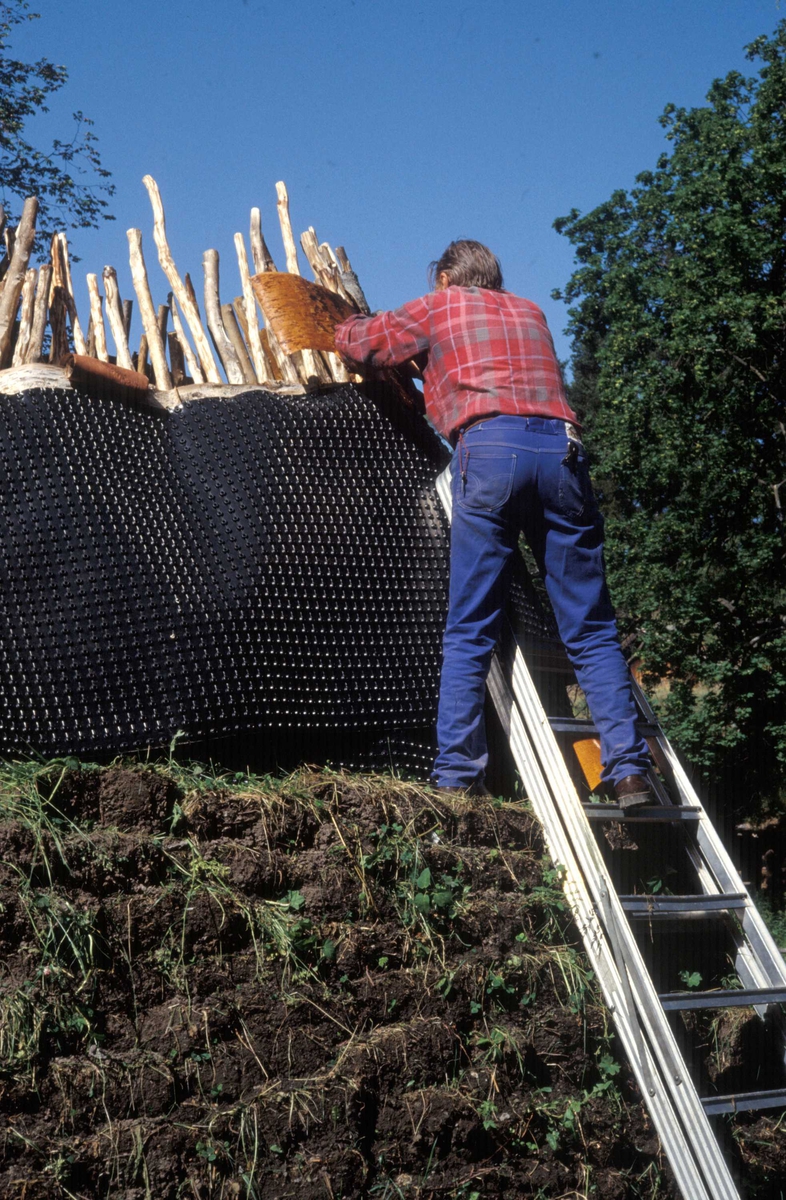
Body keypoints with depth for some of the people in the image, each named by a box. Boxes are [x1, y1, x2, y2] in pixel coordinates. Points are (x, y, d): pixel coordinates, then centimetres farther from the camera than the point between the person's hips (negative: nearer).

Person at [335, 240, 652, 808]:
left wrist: (349, 326, 51)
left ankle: (458, 779, -7)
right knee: (591, 629, 3)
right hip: (561, 447, 3)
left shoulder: (438, 308, 22)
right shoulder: (531, 312, 33)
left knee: (470, 632, -1)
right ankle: (630, 771, -5)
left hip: (489, 446, -3)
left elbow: (357, 343, 27)